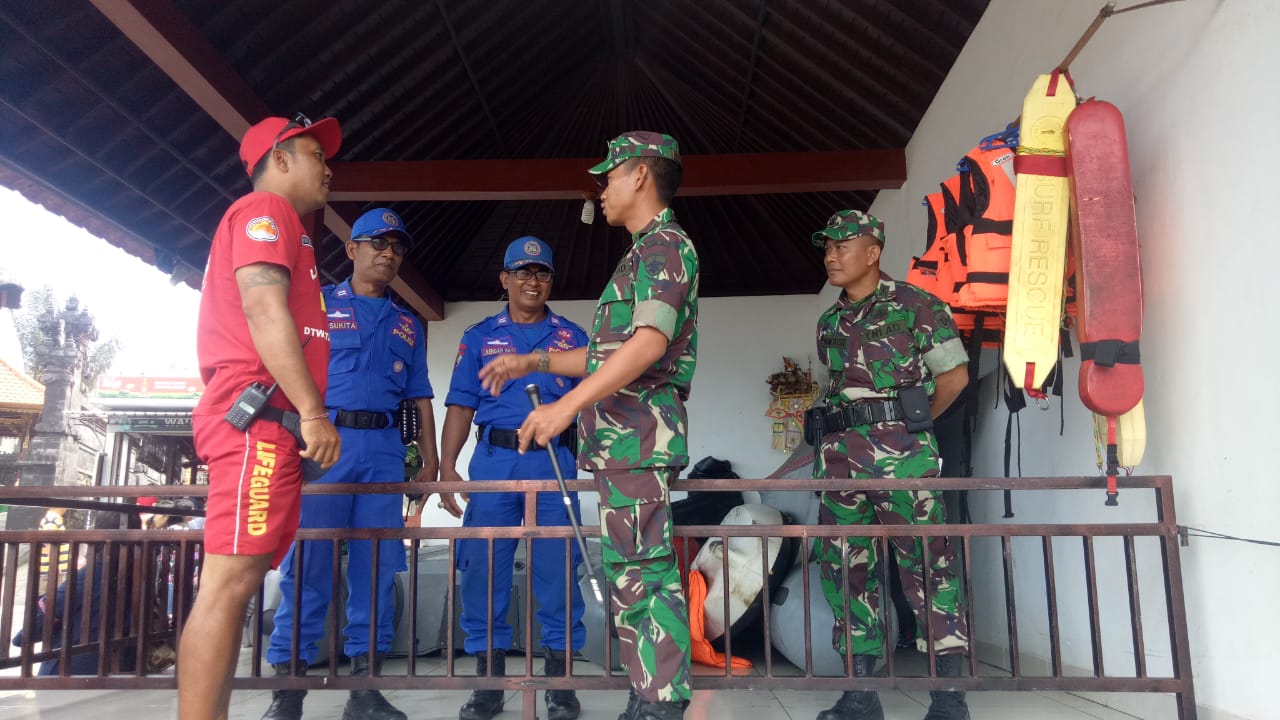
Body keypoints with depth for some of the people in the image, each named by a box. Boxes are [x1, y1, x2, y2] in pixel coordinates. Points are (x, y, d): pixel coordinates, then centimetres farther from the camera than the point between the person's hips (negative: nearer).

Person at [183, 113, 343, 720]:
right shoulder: (266, 208, 1)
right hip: (260, 416, -10)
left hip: (271, 425, 10)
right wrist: (313, 412, -20)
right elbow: (264, 309, -14)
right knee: (230, 580, -14)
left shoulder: (278, 226, 30)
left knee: (239, 581, 6)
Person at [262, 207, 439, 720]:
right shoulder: (318, 304, 10)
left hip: (384, 448, 4)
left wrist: (430, 463, 10)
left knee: (377, 566, 2)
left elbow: (420, 399, 18)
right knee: (307, 562, -4)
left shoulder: (407, 325, 21)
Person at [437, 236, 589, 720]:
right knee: (483, 569, 0)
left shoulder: (573, 337, 12)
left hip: (555, 462, 0)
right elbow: (461, 405, 9)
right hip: (493, 461, 1)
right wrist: (447, 466, -1)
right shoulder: (480, 337, 13)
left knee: (557, 570, -1)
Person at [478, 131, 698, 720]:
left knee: (645, 572, -9)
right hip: (622, 437, 10)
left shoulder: (666, 244, -5)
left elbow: (650, 342, -21)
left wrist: (566, 405, -24)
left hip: (640, 433, -10)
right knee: (627, 572, 11)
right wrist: (532, 362, 26)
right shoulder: (645, 253, 25)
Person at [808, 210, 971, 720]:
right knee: (844, 567, 6)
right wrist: (842, 434, 13)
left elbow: (954, 375, 2)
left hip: (902, 453, -6)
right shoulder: (829, 323, 16)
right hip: (839, 454, 6)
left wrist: (908, 424, 8)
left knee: (927, 563, -4)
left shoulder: (915, 305, -1)